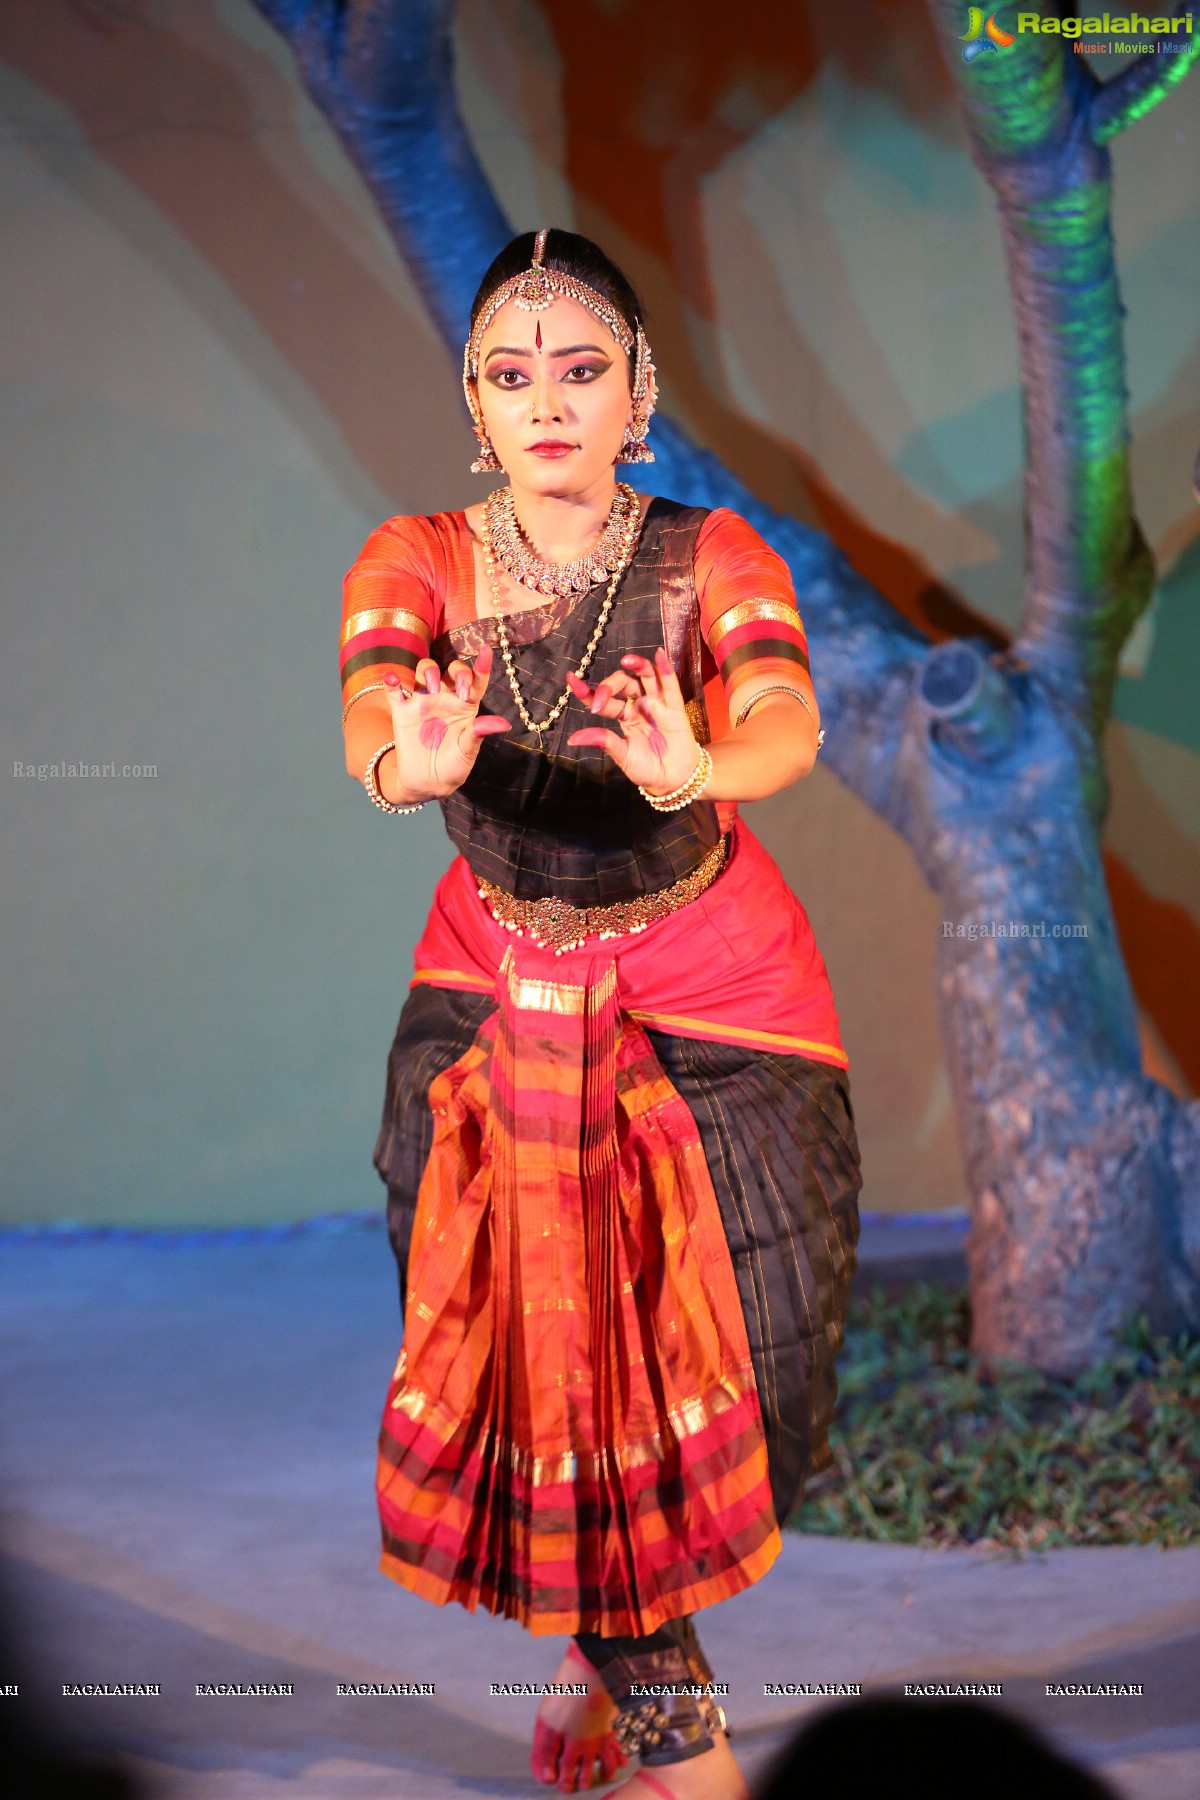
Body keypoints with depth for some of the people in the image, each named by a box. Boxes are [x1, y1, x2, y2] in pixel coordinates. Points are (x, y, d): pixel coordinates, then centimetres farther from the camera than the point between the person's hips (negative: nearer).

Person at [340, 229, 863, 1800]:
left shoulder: (712, 555, -13)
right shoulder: (420, 563, -10)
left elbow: (788, 719, -33)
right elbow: (366, 709, -31)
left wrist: (698, 769, -57)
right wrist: (407, 766, -56)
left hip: (713, 998, 0)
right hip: (499, 993, 1)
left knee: (732, 1360, -2)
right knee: (540, 1362, -5)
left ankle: (613, 1645, 28)